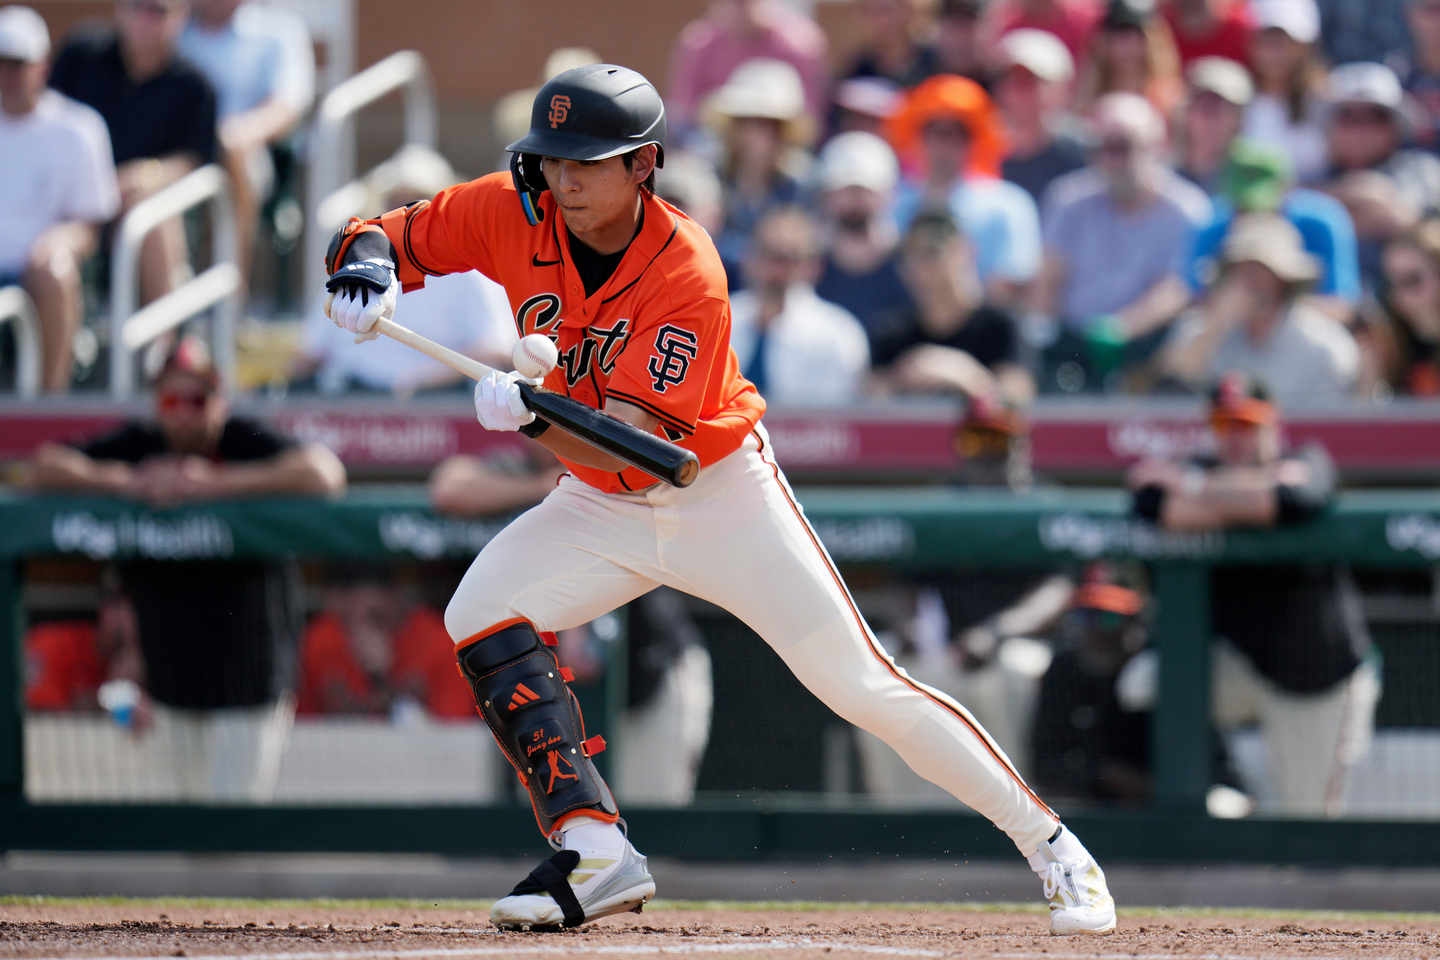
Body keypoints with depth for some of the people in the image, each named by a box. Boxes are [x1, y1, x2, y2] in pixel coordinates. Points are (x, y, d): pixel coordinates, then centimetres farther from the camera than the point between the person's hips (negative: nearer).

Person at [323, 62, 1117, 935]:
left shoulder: (687, 274, -29)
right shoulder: (514, 215, -15)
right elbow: (382, 239, -6)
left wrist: (534, 415, -51)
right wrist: (368, 264, -30)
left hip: (721, 495, -5)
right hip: (602, 506, 5)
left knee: (861, 683, -8)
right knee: (481, 616, -19)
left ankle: (1049, 844, 6)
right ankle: (596, 856, -20)